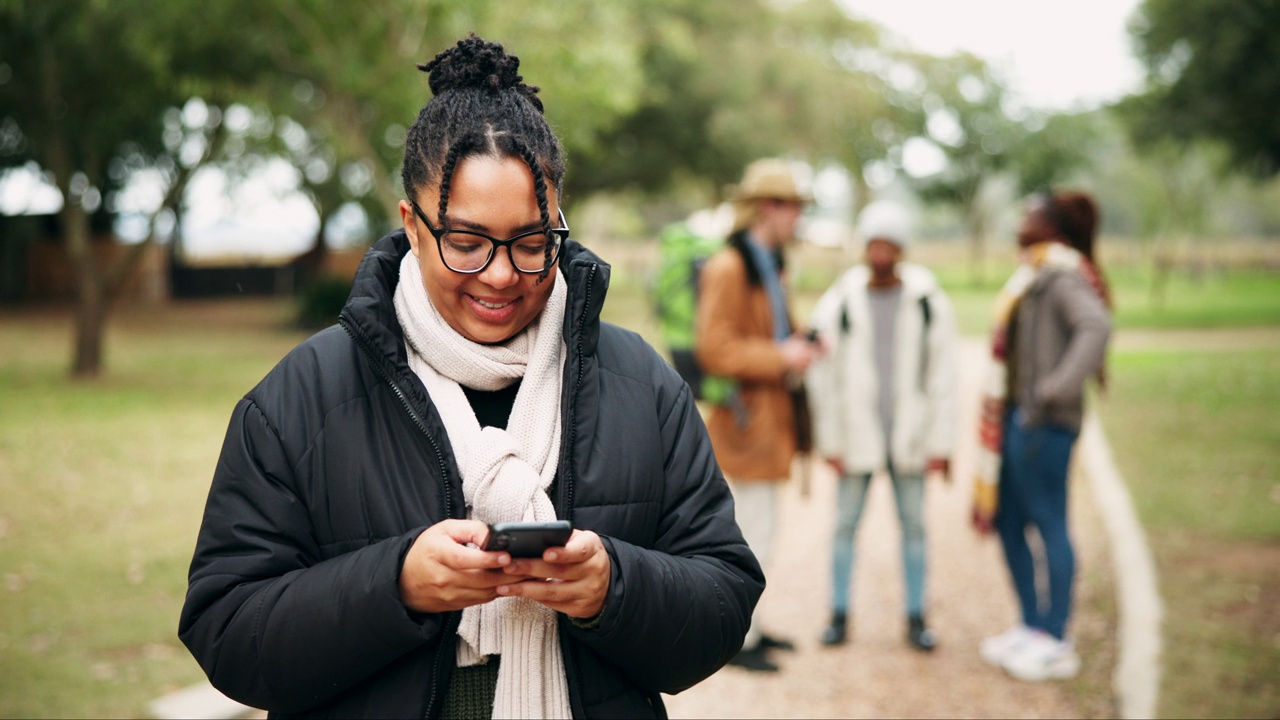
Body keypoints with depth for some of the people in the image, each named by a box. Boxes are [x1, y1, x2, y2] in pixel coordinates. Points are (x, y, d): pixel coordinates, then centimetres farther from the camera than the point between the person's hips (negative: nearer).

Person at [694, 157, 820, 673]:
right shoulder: (728, 267, -17)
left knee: (757, 530, 17)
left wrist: (799, 345, 5)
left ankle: (747, 626, 28)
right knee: (751, 536, -4)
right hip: (744, 417, -10)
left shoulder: (768, 265, 15)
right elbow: (714, 350, -22)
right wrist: (780, 358, -21)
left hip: (768, 417, 10)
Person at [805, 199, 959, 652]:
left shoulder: (930, 304, -1)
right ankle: (839, 615, 19)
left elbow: (943, 378, 0)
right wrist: (829, 441, -4)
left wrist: (940, 443, -3)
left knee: (914, 526, 8)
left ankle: (916, 618, 19)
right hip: (856, 437, 0)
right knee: (845, 525, 7)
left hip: (909, 436, 1)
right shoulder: (838, 303, -3)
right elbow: (824, 378, 0)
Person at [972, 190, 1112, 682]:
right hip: (1016, 417, 10)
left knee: (1049, 525, -2)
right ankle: (1032, 628, 26)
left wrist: (1057, 389, -26)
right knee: (1007, 521, 14)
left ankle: (1055, 643, 6)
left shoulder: (1062, 277, -12)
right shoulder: (1034, 275, 17)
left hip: (1041, 421, -10)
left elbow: (1096, 327, -29)